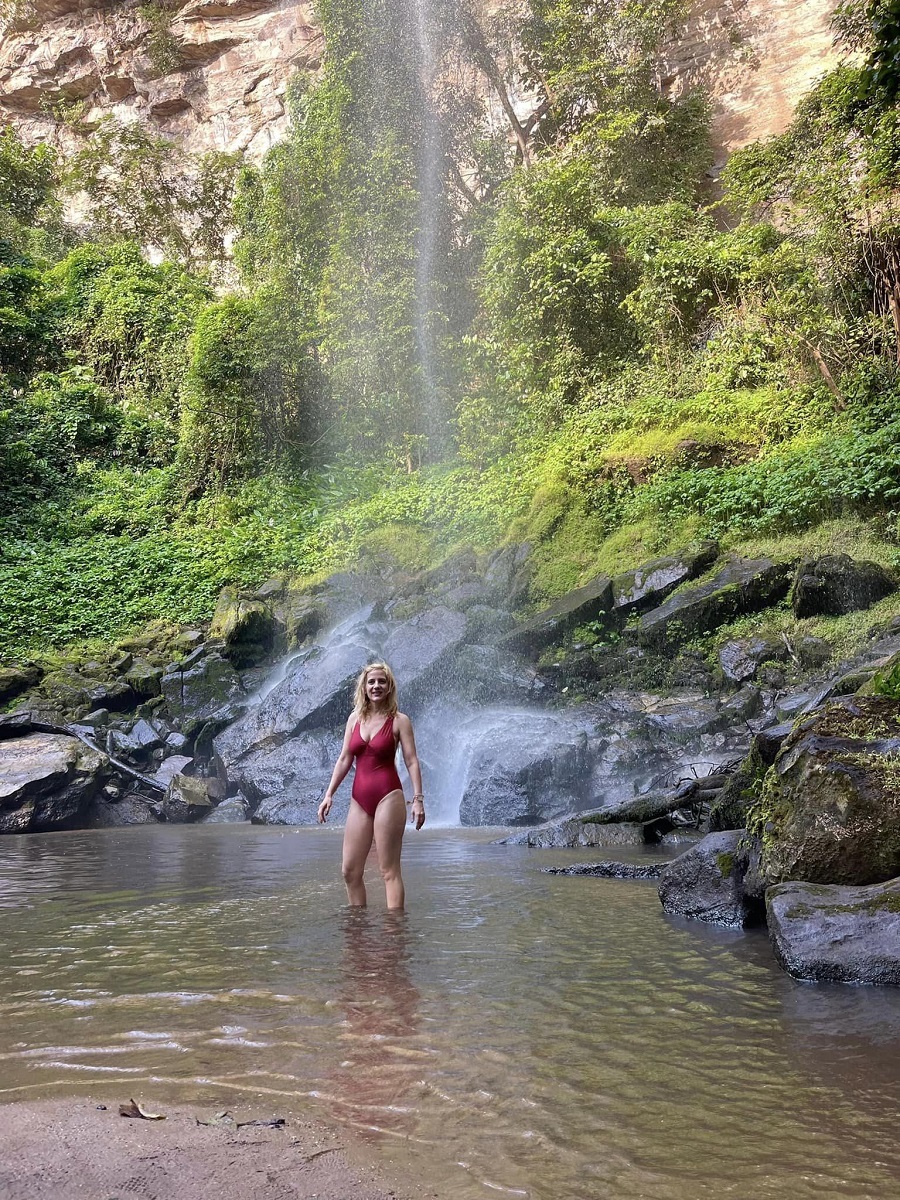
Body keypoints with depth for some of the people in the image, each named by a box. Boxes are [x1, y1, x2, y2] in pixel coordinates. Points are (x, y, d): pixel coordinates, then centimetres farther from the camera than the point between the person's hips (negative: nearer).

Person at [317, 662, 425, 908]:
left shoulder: (399, 720, -1)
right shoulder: (354, 718, 12)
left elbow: (412, 761, -3)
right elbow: (344, 759, 13)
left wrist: (418, 799, -11)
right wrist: (329, 794, 8)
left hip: (387, 796, -5)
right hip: (359, 798, 5)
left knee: (389, 870, -4)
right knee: (350, 870, 5)